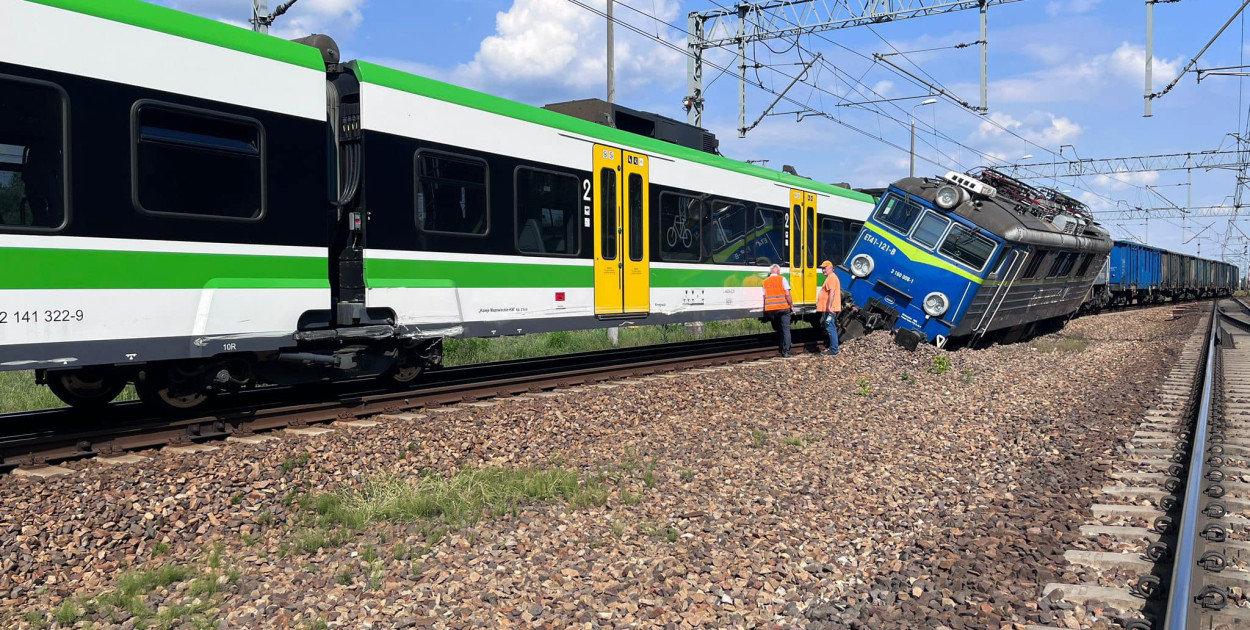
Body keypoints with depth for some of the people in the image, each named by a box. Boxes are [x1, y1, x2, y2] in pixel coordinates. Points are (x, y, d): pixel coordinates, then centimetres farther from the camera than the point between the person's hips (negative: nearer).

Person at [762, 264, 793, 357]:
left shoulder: (765, 282, 10)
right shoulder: (782, 279, -1)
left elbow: (765, 297, 10)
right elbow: (787, 294, -8)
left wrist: (766, 310, 18)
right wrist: (791, 305, 2)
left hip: (770, 310, 3)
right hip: (783, 307, -3)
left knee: (777, 329, 18)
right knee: (786, 330, 1)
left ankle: (781, 348, 17)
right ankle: (786, 351, -4)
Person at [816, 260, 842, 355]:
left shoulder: (831, 277, -11)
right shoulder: (830, 277, 23)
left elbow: (832, 292, -23)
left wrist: (829, 307, -28)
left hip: (830, 309, -11)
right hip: (828, 309, 11)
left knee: (831, 329, -10)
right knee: (832, 329, 13)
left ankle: (833, 350, -10)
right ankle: (833, 349, 19)